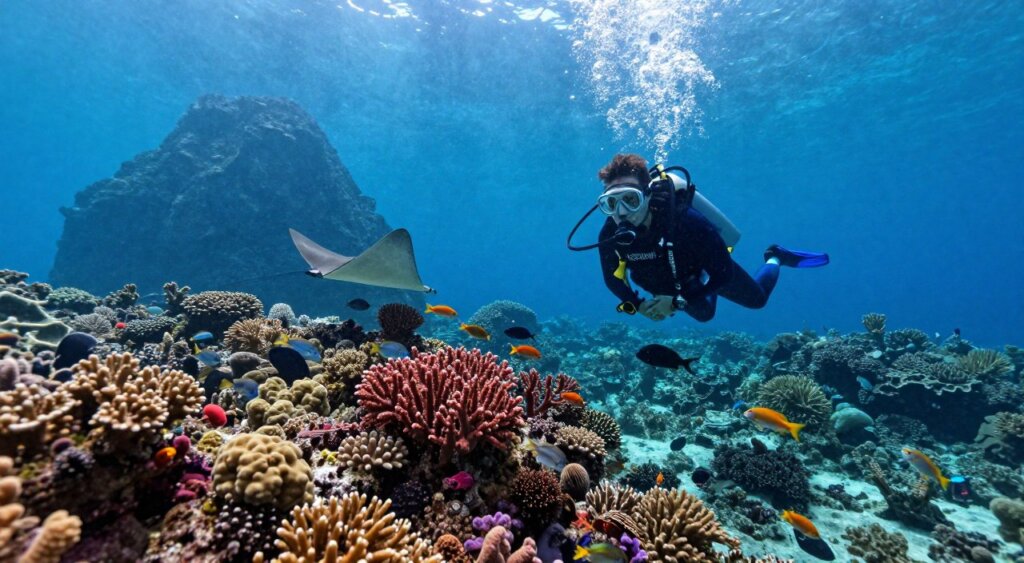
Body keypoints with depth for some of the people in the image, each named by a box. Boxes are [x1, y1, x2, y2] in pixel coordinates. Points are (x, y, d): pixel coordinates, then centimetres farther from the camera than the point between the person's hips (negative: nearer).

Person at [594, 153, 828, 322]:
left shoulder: (683, 219, -44)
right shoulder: (609, 235, -34)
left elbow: (724, 273, -34)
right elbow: (612, 278, -14)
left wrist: (677, 301, -40)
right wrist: (637, 304, -30)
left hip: (707, 271, -3)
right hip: (671, 283, 3)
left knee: (757, 298, 25)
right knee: (704, 315, 33)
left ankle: (775, 257, 49)